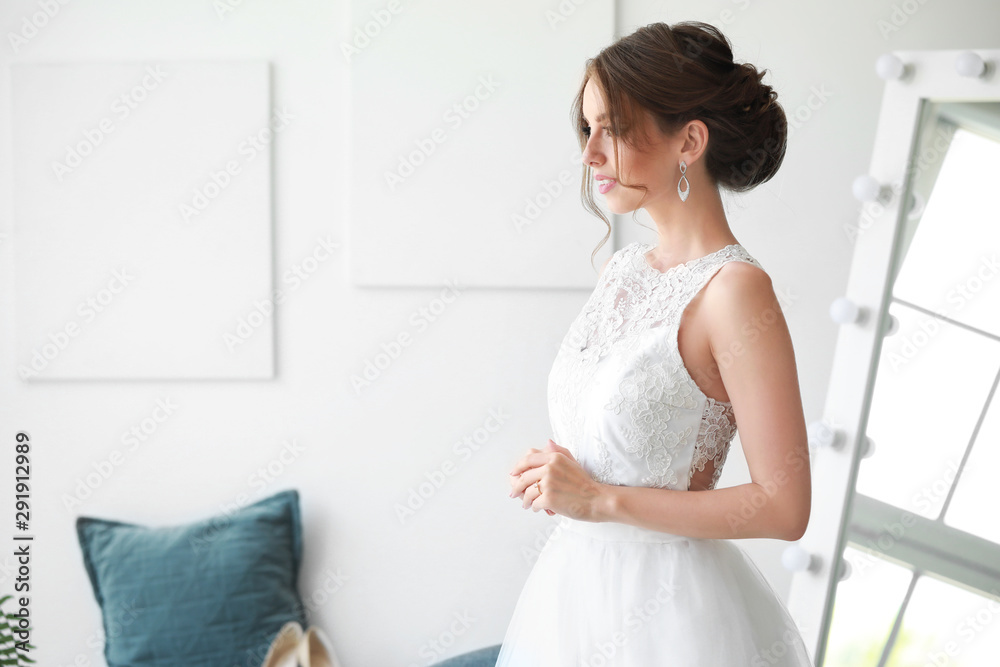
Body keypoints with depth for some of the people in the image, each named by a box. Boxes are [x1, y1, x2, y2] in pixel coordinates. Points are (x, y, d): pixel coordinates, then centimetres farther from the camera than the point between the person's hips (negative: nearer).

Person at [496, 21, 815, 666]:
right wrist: (555, 473, -3)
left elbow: (784, 507, -21)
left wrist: (601, 498, -19)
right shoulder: (622, 268, 4)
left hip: (669, 604, -7)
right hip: (579, 581, 7)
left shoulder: (734, 289, -19)